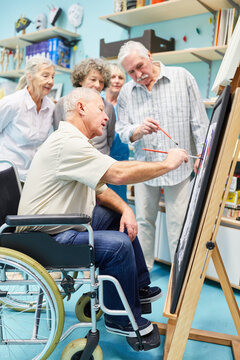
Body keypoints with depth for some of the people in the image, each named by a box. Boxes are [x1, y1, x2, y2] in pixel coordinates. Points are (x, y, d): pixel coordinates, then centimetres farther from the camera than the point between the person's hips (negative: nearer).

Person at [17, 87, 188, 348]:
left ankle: (138, 287, 25)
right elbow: (118, 174, -33)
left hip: (65, 222, 11)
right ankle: (122, 320, -2)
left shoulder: (75, 141, 13)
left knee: (121, 219, 13)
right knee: (117, 244, -24)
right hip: (45, 238, -11)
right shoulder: (67, 142, -23)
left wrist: (125, 209, -4)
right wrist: (168, 163, -20)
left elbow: (99, 187, 14)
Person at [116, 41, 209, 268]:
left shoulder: (182, 77, -2)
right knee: (143, 220, 11)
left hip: (179, 166, -3)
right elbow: (122, 131, 1)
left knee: (178, 223, 2)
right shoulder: (126, 93, 4)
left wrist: (201, 155, -5)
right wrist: (139, 130, -22)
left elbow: (199, 120, -1)